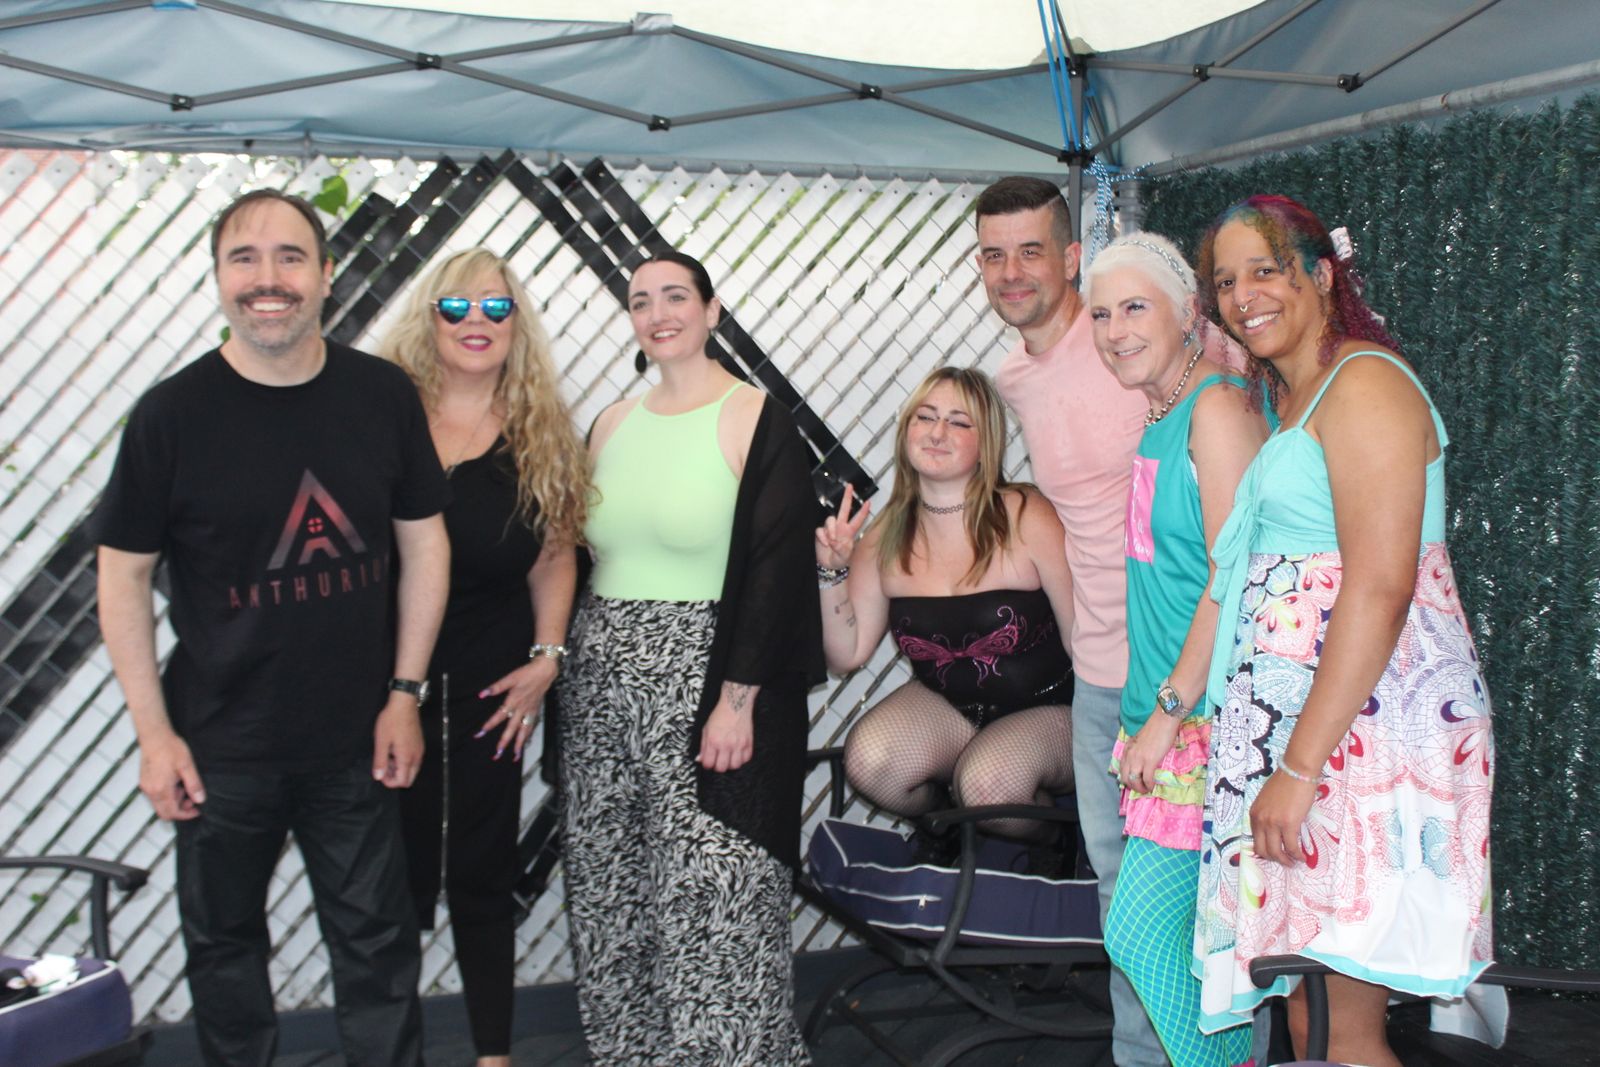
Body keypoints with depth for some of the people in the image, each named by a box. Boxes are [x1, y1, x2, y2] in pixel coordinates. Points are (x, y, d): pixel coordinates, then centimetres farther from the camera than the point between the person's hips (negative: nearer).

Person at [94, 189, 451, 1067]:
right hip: (220, 747, -1)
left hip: (354, 740, 1)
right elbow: (123, 577, -5)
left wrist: (404, 692, 0)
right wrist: (154, 733, -7)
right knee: (224, 942, 16)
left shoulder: (383, 395, -4)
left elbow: (423, 542, 3)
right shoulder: (172, 414, -10)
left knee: (376, 944, 12)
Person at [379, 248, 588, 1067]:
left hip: (489, 689, 2)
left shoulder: (540, 434, 6)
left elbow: (555, 555, 11)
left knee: (482, 875, 12)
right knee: (394, 875, 4)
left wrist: (546, 657, 0)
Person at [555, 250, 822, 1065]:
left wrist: (739, 698, -16)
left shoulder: (756, 421, -6)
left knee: (711, 892, -6)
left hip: (702, 681, -6)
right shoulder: (612, 424, 13)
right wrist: (561, 660, 8)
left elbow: (777, 568, -11)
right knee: (609, 892, 11)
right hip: (603, 685, 6)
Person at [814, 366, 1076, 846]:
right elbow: (846, 654, -2)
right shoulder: (886, 537, -4)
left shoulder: (1027, 519, -17)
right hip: (947, 706, 4)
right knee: (867, 760, -23)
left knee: (986, 780, -32)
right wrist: (833, 569, -14)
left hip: (1049, 709, -4)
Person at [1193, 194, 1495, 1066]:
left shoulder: (1364, 383, -10)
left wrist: (1298, 768, -22)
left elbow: (1381, 588, -20)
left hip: (1361, 725, -9)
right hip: (1295, 730, 9)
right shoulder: (1291, 403, 20)